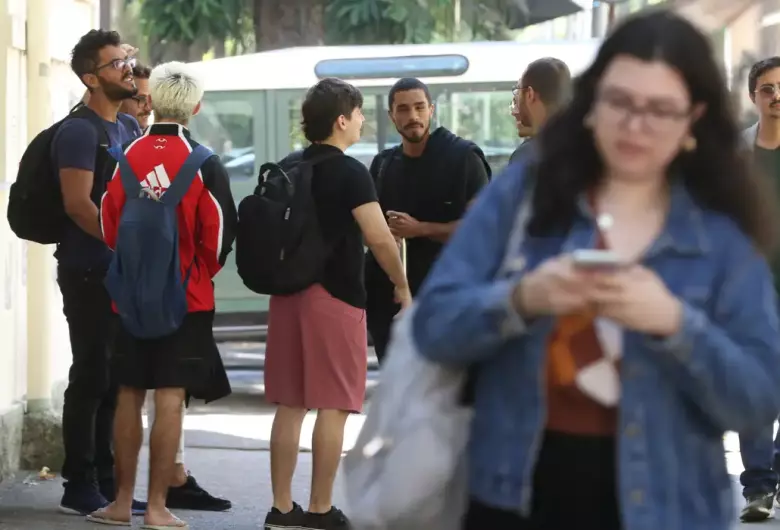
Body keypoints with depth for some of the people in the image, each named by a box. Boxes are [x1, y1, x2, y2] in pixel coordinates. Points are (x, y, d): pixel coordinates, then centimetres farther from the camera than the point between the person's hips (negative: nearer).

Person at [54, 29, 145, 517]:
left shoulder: (130, 128, 14)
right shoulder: (80, 131, -11)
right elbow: (78, 204, -19)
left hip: (123, 271, 8)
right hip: (89, 273, -8)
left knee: (114, 380, 10)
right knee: (92, 378, -5)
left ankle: (106, 483, 17)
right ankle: (80, 487, 1)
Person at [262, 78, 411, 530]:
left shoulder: (286, 170, 10)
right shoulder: (351, 173, -10)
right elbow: (379, 238, -15)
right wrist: (402, 287, -3)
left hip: (289, 293, 7)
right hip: (335, 296, -7)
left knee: (289, 405, 9)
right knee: (333, 406, -2)